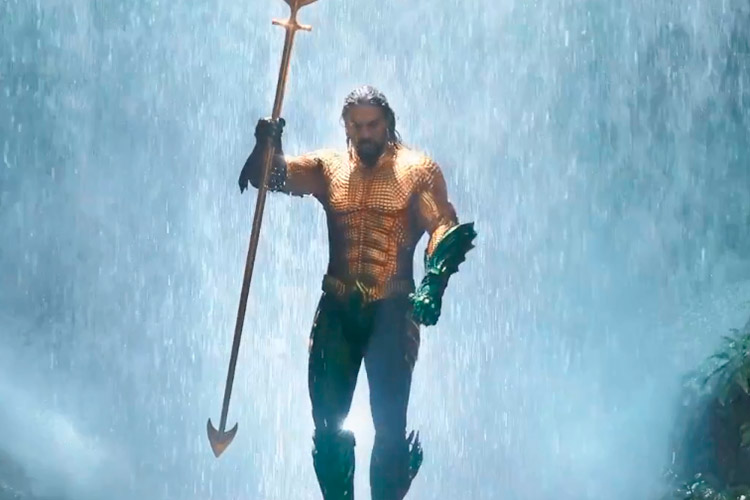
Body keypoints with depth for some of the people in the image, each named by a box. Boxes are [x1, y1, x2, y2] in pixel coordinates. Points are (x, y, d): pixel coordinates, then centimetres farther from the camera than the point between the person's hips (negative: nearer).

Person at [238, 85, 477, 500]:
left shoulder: (418, 169, 0)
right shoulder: (328, 166, 9)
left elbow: (442, 224, -13)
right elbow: (277, 175, -5)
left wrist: (434, 278, -32)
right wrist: (267, 147, -28)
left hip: (393, 311, -3)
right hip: (337, 310, 3)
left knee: (389, 425, -2)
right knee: (327, 421, 6)